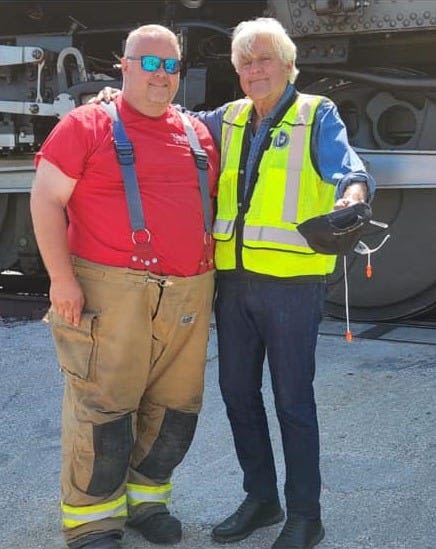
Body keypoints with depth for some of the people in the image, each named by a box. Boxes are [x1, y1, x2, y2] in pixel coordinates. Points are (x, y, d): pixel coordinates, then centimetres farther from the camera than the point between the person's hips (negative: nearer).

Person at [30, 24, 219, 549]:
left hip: (190, 294, 6)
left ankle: (146, 498, 30)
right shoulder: (88, 125, -1)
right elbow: (45, 200, -5)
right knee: (103, 407, -2)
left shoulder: (198, 133, 14)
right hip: (112, 293, -5)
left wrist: (210, 276, 16)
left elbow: (215, 203, 24)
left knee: (176, 407, 11)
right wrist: (62, 277, -12)